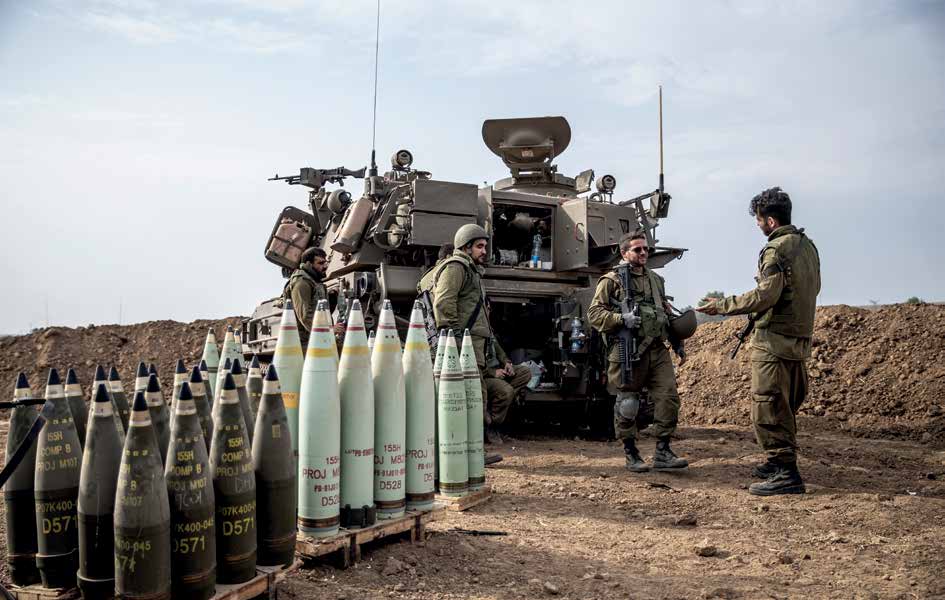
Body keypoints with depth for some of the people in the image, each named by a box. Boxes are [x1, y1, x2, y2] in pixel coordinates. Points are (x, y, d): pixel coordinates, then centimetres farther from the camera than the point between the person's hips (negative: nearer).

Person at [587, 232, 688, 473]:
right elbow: (594, 313, -6)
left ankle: (662, 452, 7)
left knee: (668, 396, -3)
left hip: (657, 349, 6)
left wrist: (678, 343, 21)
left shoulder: (656, 280, 19)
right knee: (627, 403, 2)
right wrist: (621, 319, -19)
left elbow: (667, 314, 26)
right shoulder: (611, 280, 0)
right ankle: (631, 454, 16)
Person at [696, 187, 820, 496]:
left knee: (768, 407, -6)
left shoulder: (777, 248, -14)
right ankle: (779, 462, 30)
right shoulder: (807, 245, 14)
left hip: (774, 340, -10)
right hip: (800, 339, 10)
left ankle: (785, 473, -5)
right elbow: (814, 288, 22)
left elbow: (766, 295, -22)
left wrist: (722, 305, -15)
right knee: (786, 406, 18)